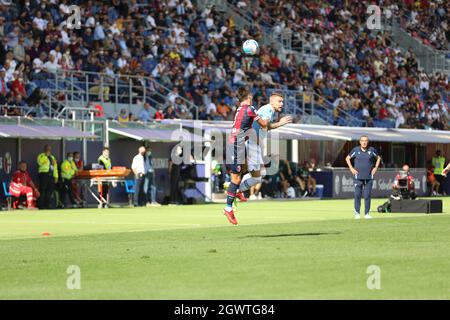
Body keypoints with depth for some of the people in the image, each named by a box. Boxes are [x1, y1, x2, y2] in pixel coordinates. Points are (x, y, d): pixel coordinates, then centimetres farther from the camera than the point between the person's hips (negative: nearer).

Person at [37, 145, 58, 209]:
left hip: (51, 175, 7)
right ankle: (41, 205, -9)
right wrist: (46, 155, -17)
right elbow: (40, 162, -19)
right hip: (44, 174, -6)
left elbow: (55, 167, 22)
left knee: (49, 191, 3)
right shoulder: (41, 156, 3)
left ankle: (47, 205, 9)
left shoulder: (52, 157, 23)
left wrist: (56, 177, 14)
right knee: (42, 190, -10)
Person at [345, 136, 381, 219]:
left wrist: (375, 168, 8)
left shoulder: (372, 150, 4)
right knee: (357, 195, -2)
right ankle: (357, 213, 7)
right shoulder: (355, 150, 1)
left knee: (367, 196, 0)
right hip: (358, 177, -1)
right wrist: (351, 168, 2)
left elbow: (378, 158, 20)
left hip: (369, 177, 1)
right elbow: (347, 158, 13)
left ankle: (367, 213, 7)